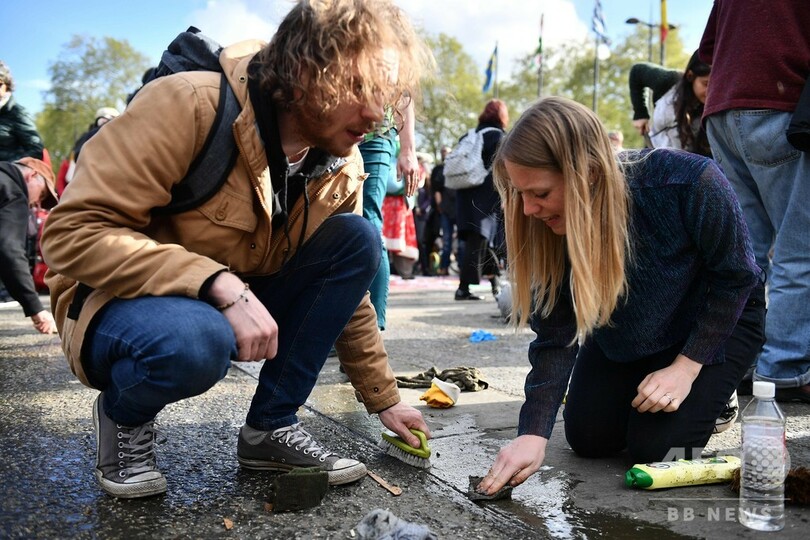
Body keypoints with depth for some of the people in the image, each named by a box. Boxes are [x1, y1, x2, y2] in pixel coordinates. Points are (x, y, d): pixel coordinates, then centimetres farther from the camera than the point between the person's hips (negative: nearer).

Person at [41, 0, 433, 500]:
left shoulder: (342, 168, -6)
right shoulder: (189, 105, -25)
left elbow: (347, 295, 6)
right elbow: (71, 233, -27)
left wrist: (384, 400, 8)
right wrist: (220, 285, -36)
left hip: (236, 306, 6)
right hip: (121, 304, -5)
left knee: (358, 238, -13)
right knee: (195, 339, -40)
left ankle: (271, 426, -5)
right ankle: (125, 415, -2)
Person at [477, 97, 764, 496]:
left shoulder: (689, 182, -37)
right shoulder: (549, 227, -25)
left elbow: (735, 276, -20)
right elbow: (555, 335, -22)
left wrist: (686, 367, -24)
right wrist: (533, 433, -31)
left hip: (718, 321, -3)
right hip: (623, 337, 4)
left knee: (656, 448, -14)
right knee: (587, 439, 2)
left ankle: (713, 393, 16)